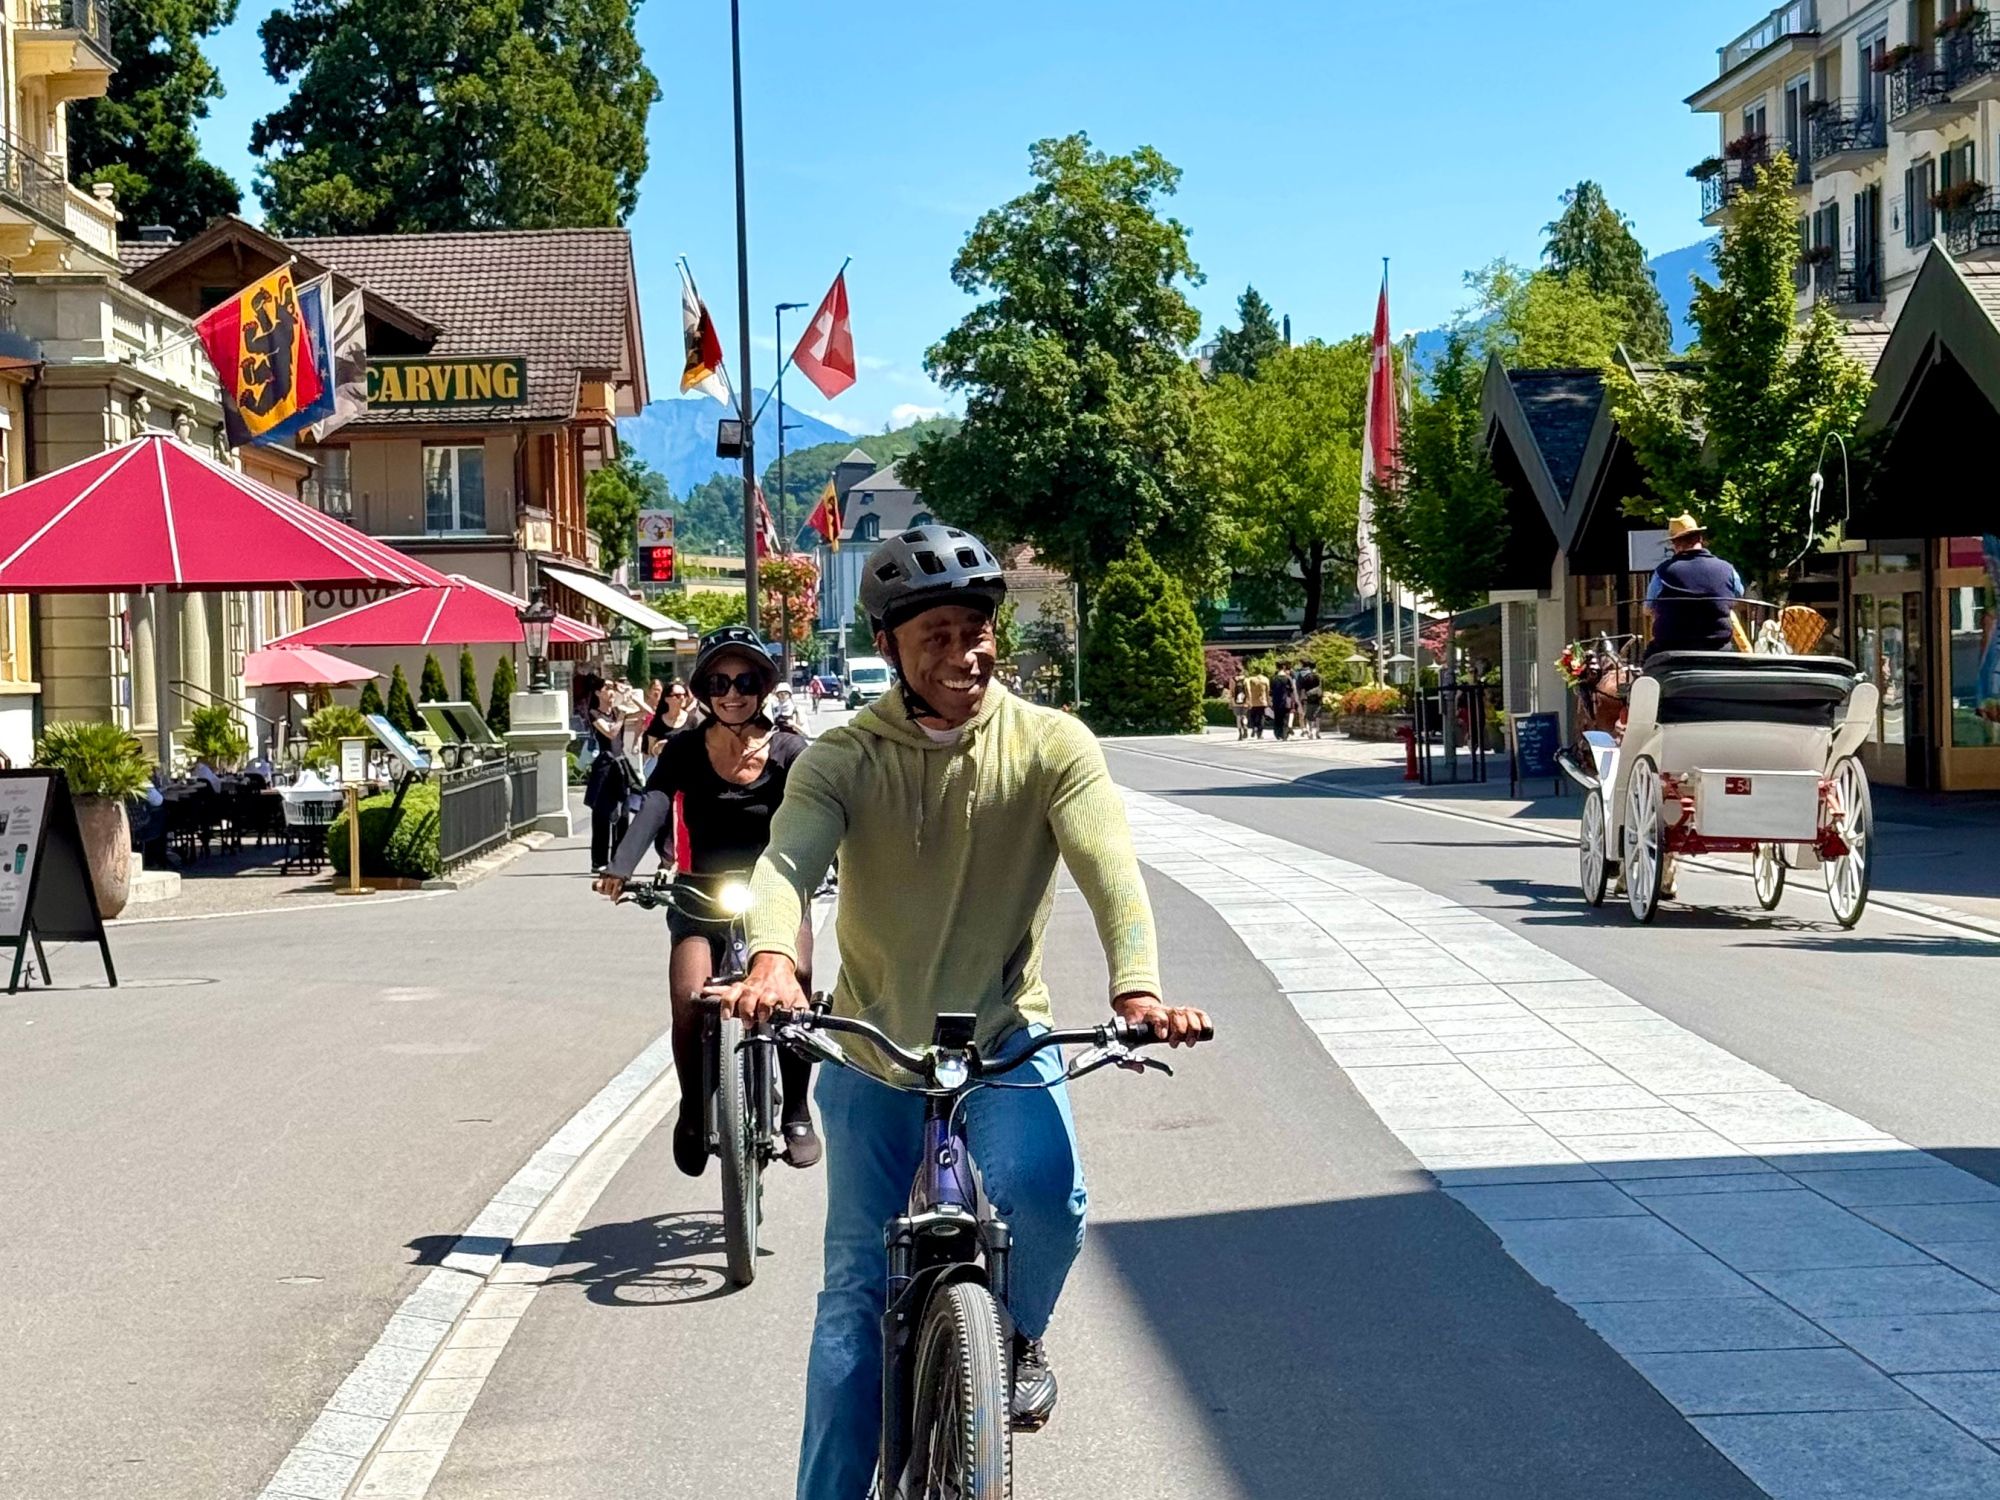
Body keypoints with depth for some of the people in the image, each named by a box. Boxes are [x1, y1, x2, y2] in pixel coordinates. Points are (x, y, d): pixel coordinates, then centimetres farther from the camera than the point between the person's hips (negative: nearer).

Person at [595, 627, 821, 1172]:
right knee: (688, 1001, -21)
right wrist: (619, 870, -34)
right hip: (702, 897, 0)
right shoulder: (685, 749, -3)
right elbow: (652, 809, -17)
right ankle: (692, 1108, 5)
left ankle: (797, 1113, -5)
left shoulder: (787, 749, -3)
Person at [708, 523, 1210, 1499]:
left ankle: (1017, 1336, 5)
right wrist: (772, 959, -47)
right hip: (872, 1053, 1)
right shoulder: (843, 759, -7)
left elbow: (1108, 866, -22)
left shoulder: (1050, 746, -8)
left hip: (1005, 1045, -1)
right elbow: (787, 859, -24)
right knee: (856, 1290, 3)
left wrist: (1137, 986, -41)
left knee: (1044, 1194, -28)